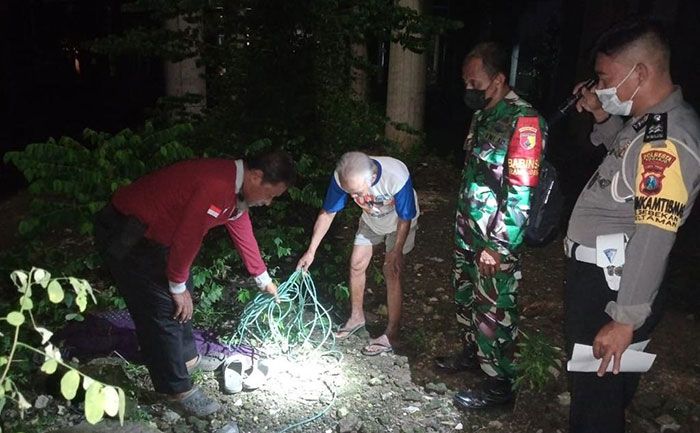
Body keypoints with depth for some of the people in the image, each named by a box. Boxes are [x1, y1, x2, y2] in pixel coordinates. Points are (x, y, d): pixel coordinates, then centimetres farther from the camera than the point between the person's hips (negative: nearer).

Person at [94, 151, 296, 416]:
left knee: (181, 294, 19)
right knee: (164, 308, -6)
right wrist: (178, 287, -11)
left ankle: (186, 357, 39)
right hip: (124, 236, -10)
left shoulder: (236, 188, 2)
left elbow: (243, 234, 16)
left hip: (153, 232, 10)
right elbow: (187, 238, -26)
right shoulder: (216, 185, -30)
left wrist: (264, 280, 27)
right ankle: (177, 389, 9)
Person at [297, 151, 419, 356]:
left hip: (399, 223, -4)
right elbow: (327, 213, -18)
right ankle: (357, 316, 29)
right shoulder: (343, 178, -33)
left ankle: (391, 335, 4)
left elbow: (405, 219, -26)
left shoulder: (397, 177, -44)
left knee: (391, 273, -8)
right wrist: (311, 251, -17)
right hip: (371, 220, 4)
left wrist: (396, 252, -17)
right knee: (356, 265, 6)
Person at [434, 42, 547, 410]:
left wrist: (498, 245, -20)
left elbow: (521, 192, -22)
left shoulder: (523, 120, -19)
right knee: (466, 297, 22)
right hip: (467, 231, 9)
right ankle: (472, 352, 43)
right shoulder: (482, 115, 9)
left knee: (494, 310, 4)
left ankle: (499, 383, 20)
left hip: (496, 240, -9)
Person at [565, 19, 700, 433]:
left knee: (598, 396, 6)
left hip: (610, 287, -10)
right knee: (588, 384, 24)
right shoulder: (652, 122, 8)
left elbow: (653, 239, -27)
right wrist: (603, 117, 14)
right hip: (592, 274, 10)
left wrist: (625, 320, -24)